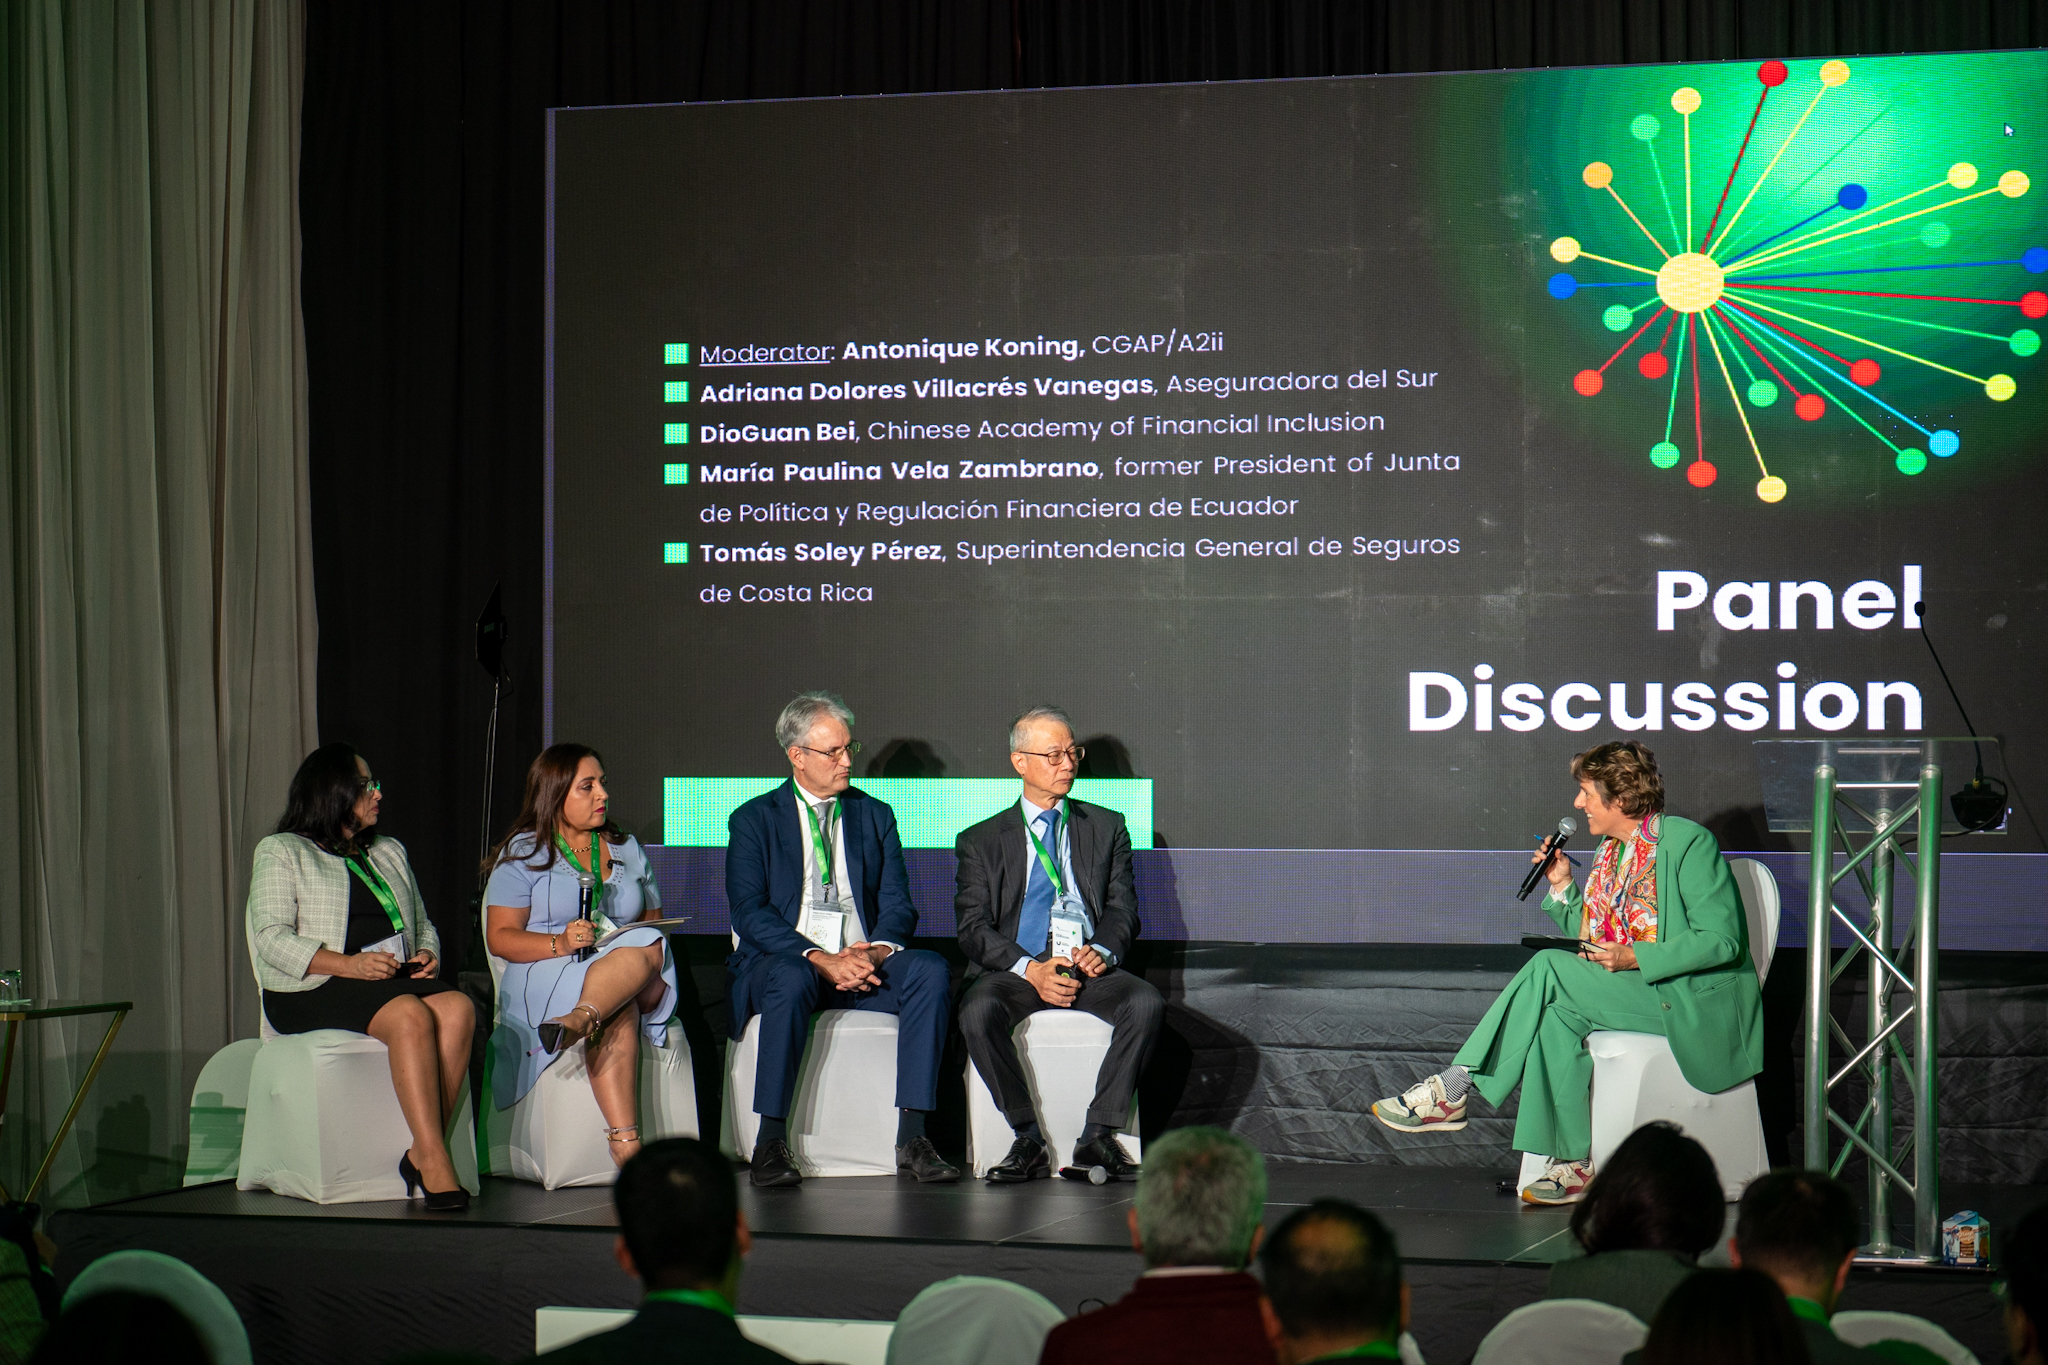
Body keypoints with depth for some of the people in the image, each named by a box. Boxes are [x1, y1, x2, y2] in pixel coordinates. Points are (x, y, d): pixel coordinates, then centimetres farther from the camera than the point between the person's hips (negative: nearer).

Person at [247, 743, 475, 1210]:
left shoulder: (389, 852, 27)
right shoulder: (281, 852, 7)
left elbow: (423, 925, 26)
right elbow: (273, 940, -6)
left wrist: (427, 954, 0)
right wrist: (348, 964, -19)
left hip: (399, 980, 5)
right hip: (315, 993, -5)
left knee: (458, 1008, -29)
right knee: (411, 1016, -36)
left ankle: (423, 1154, -33)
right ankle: (435, 1164, -40)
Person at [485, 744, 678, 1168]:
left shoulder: (627, 849, 24)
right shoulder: (524, 853, 7)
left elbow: (653, 923, 22)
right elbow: (500, 937, -2)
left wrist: (639, 948, -6)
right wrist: (559, 943, -22)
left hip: (640, 985, 4)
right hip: (546, 981, -4)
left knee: (647, 948, -37)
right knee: (618, 1016, -40)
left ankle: (578, 1020, -62)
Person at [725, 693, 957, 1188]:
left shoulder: (875, 816, 17)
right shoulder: (754, 819, 6)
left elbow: (898, 904, 8)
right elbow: (749, 910, -7)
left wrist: (878, 950, -16)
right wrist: (819, 958, -21)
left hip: (862, 962, 3)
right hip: (781, 961, -3)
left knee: (931, 970, -26)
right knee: (791, 981, -38)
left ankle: (912, 1137, -27)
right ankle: (770, 1143, -30)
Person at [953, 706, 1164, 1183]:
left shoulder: (1106, 827, 17)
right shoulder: (981, 840, 11)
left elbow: (1123, 910, 11)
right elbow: (973, 928, 0)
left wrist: (1101, 951, -13)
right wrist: (1031, 969, -18)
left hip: (1088, 966, 1)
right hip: (1013, 966, -1)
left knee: (1146, 1002, -30)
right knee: (978, 1013, -34)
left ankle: (1099, 1134, -23)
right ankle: (1028, 1140, -23)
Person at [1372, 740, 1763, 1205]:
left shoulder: (1690, 843, -10)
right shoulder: (1608, 852, 15)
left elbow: (1722, 940, -16)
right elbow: (1592, 943, 19)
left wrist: (1635, 958, -22)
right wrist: (1563, 887, 6)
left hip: (1696, 1003, -8)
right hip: (1627, 995, 8)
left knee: (1549, 969, -23)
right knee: (1558, 1015, -25)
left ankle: (1453, 1089, -19)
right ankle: (1574, 1165, -21)